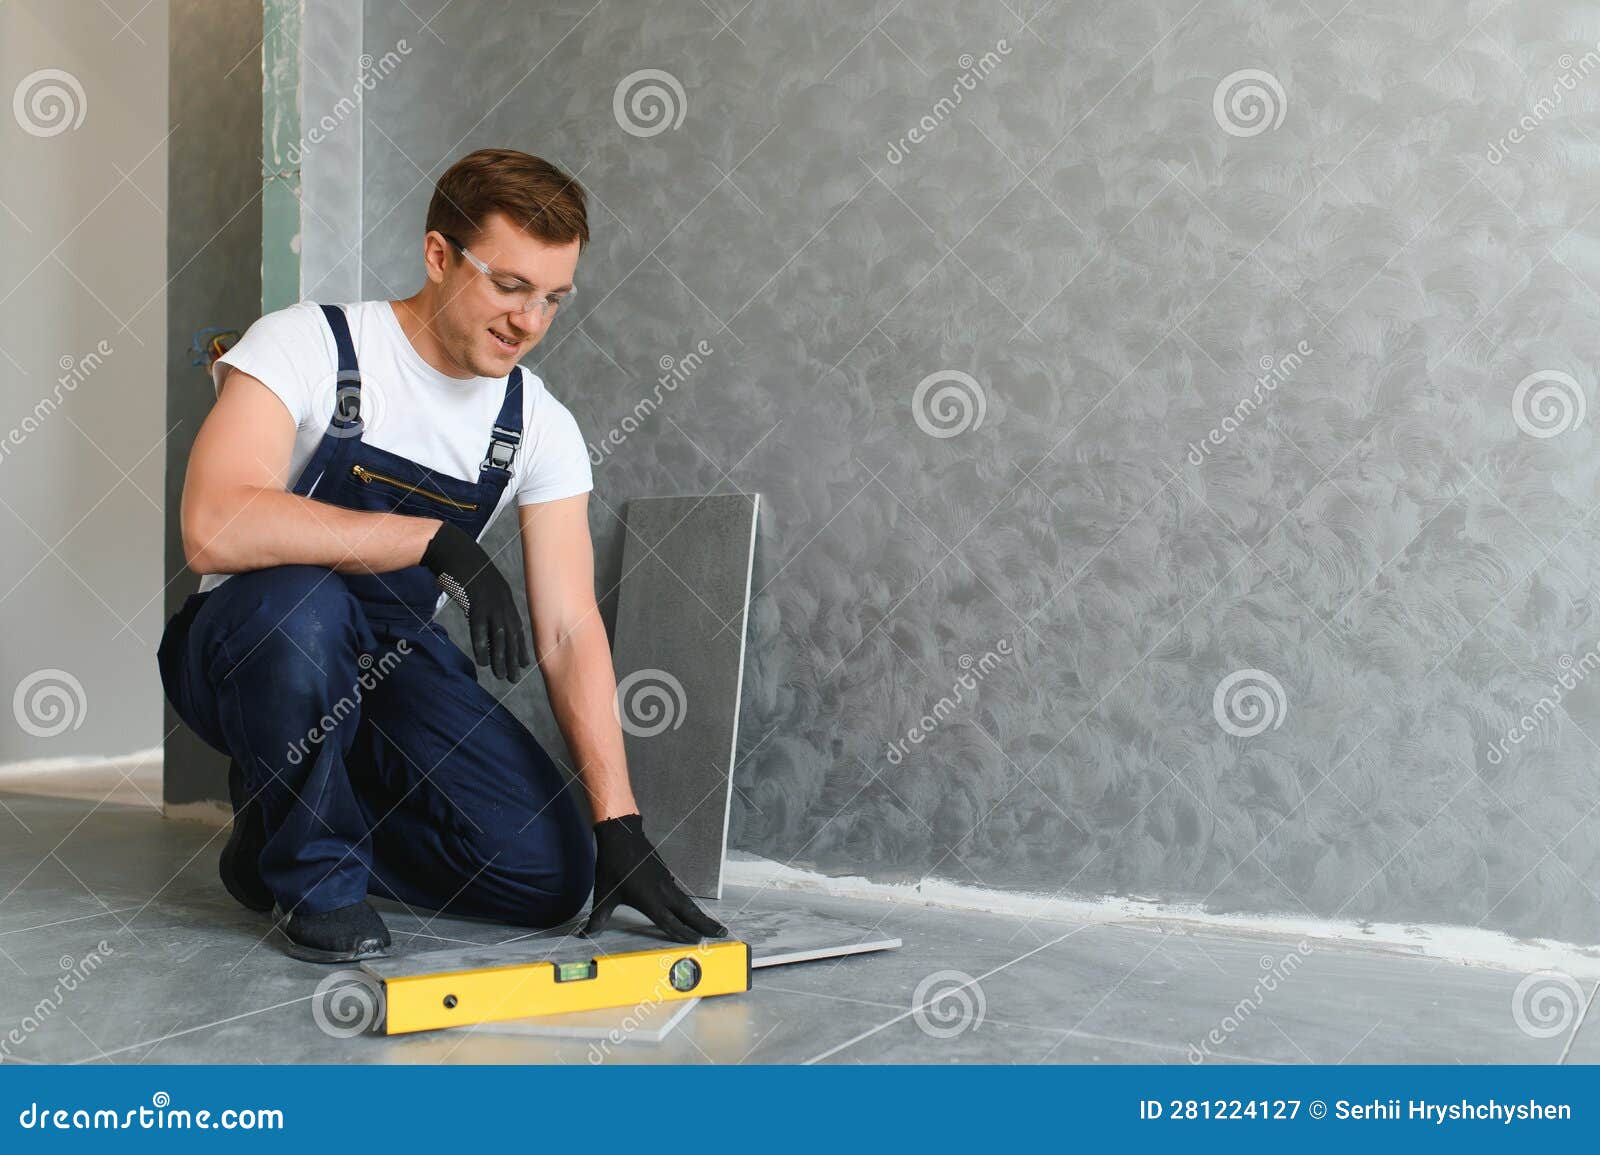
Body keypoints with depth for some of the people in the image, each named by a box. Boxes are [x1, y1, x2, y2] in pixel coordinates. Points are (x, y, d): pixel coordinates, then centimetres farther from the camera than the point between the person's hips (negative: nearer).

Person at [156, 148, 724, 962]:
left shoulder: (541, 428, -4)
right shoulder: (307, 345, -18)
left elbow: (569, 629, -9)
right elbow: (215, 529, -34)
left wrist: (620, 829, -18)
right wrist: (436, 541, -35)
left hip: (395, 664, 4)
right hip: (253, 646, -4)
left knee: (549, 876, -13)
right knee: (300, 601, -40)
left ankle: (304, 811, 12)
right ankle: (310, 869, -13)